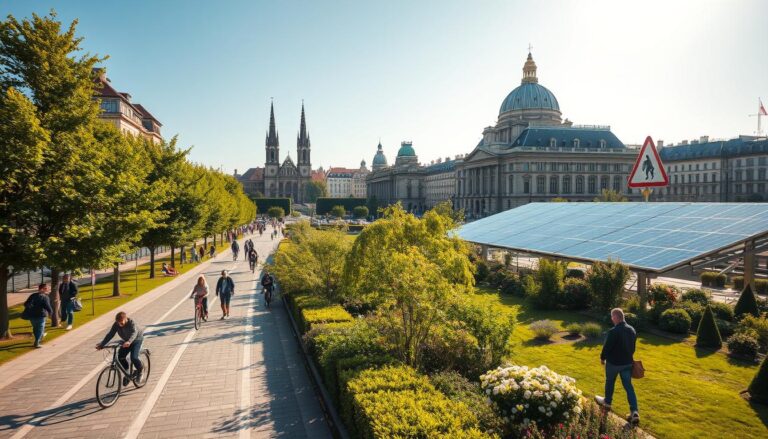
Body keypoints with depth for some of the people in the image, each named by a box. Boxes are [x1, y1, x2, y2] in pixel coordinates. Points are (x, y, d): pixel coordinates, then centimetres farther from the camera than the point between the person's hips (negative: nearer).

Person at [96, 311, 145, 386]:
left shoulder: (132, 323, -33)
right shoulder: (116, 324, -18)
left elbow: (134, 333, -48)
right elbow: (110, 334, -18)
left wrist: (129, 342, -67)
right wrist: (101, 344, -29)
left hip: (137, 339, -6)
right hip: (126, 341, 6)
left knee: (134, 357, -21)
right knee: (120, 357, -9)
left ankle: (140, 370, 9)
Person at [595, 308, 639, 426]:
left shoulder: (613, 331, -24)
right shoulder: (632, 330, 0)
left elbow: (607, 347, -17)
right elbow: (633, 347, 11)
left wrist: (602, 357, 0)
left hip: (613, 362, -5)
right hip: (627, 363, 6)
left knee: (609, 382, 17)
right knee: (628, 386, 7)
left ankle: (607, 402, 37)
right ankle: (634, 411, -1)